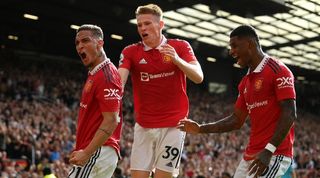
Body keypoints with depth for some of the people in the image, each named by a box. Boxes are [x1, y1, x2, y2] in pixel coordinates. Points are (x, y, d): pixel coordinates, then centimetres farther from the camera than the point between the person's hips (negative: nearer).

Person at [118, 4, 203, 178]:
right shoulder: (130, 52, 1)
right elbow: (119, 80, -12)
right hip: (143, 126, 2)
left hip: (173, 125, -2)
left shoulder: (180, 46, -1)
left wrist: (177, 59, -29)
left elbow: (198, 77, -12)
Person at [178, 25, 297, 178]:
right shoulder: (245, 82, 17)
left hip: (274, 154, -9)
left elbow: (289, 115, -16)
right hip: (251, 155, 9)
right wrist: (200, 129, 12)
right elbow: (237, 120, 20)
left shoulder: (277, 70, -10)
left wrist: (269, 150, -24)